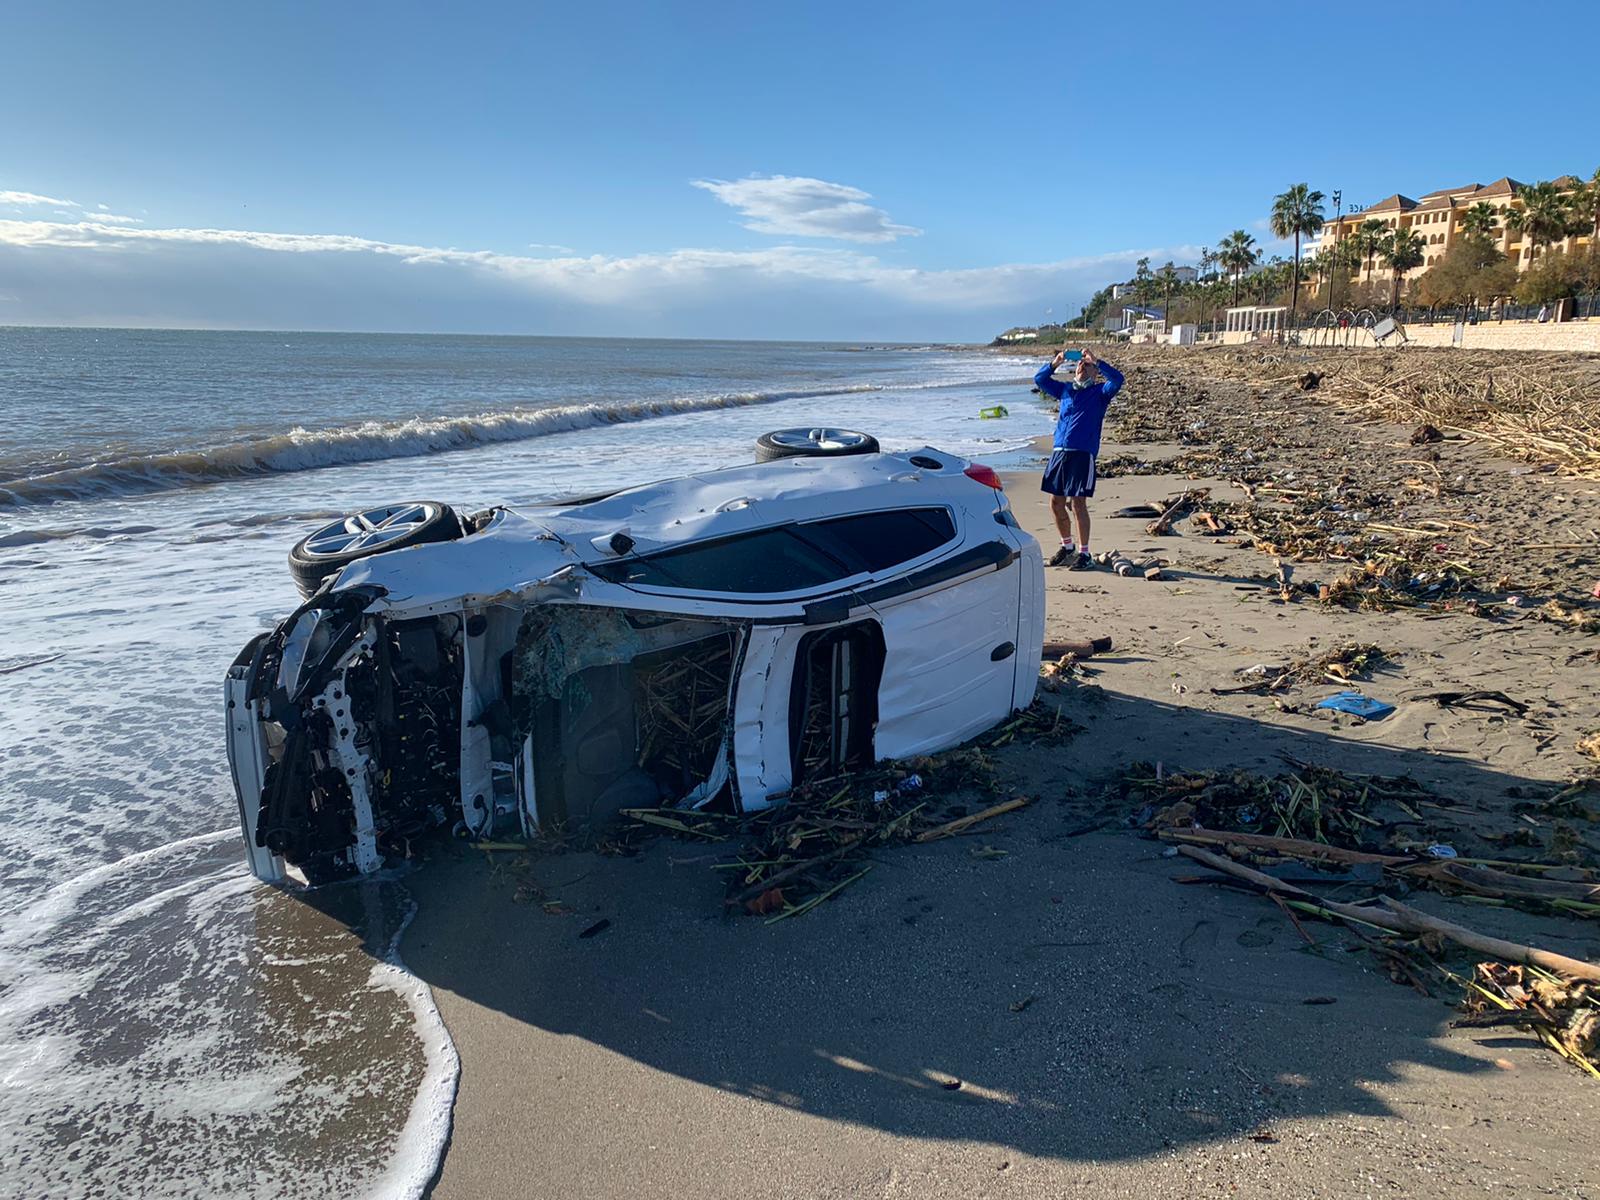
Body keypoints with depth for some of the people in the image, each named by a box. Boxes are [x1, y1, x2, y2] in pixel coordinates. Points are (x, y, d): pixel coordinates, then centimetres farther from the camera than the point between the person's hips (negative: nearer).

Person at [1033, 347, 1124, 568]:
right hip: (1059, 452, 5)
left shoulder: (1099, 392, 5)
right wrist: (1055, 363, 2)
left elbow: (1117, 380, -13)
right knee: (1056, 503, 7)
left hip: (1083, 454, -5)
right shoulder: (1065, 389, 17)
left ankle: (1084, 553, 3)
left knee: (1078, 504, -7)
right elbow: (1039, 379, 16)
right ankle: (1067, 546, 25)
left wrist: (1096, 361, -13)